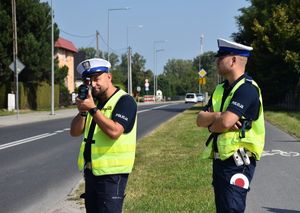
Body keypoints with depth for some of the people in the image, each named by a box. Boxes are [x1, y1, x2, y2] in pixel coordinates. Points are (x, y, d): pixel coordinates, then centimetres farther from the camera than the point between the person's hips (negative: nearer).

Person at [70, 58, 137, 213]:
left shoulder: (124, 101, -10)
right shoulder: (93, 101, 12)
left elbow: (114, 131, -25)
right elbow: (74, 132, 9)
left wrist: (93, 109, -22)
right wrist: (82, 111, -7)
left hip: (112, 173, -8)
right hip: (91, 171, 8)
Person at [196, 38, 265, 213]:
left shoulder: (247, 89, -15)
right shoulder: (220, 89, 13)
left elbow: (225, 122, -25)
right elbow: (200, 119, 6)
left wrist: (211, 125, -3)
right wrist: (217, 116, -15)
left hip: (238, 163, -9)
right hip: (220, 160, 9)